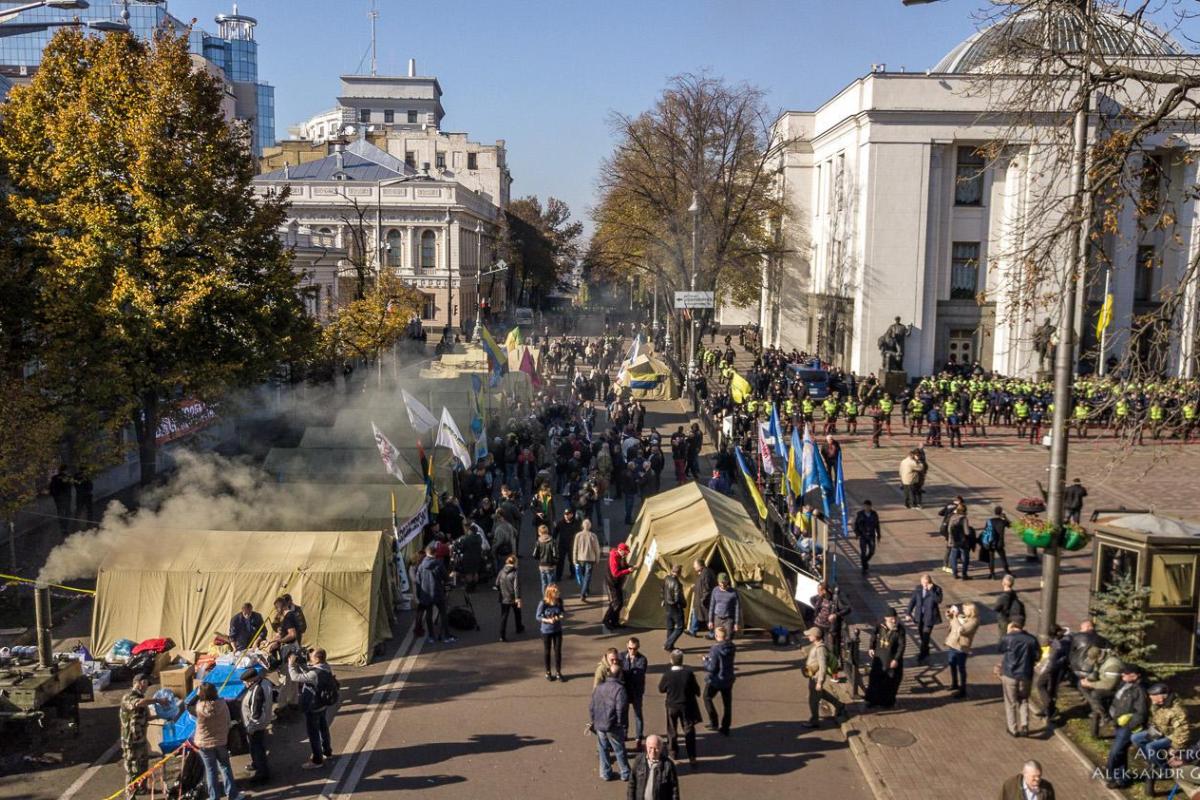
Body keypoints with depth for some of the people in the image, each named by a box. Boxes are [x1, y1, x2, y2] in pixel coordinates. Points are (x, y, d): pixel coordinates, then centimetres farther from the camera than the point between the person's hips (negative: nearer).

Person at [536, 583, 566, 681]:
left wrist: (562, 615, -15)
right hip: (546, 631, -3)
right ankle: (548, 673, 28)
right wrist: (547, 620, -26)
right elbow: (538, 616, -12)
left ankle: (558, 672, 22)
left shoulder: (559, 601, -9)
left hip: (557, 630, 3)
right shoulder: (543, 603, -20)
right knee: (547, 652, 11)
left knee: (558, 651, 7)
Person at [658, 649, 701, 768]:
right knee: (689, 731, 9)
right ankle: (692, 757, 7)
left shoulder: (667, 675, -20)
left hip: (672, 706, 0)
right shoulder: (689, 673, -20)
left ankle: (674, 752, 36)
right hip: (687, 706, 0)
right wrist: (697, 694, 13)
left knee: (672, 729, 22)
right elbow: (696, 689, -9)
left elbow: (661, 690, -6)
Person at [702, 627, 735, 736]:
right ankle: (725, 728, 23)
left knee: (707, 698, 19)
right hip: (728, 679, 6)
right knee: (727, 703, 15)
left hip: (715, 680, -5)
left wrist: (705, 660, -5)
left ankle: (713, 723, 16)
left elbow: (711, 667, -24)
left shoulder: (715, 649, -27)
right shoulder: (731, 646, -6)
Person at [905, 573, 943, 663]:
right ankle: (925, 651, 34)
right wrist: (909, 613, 5)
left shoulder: (937, 589, -9)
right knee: (921, 635, 14)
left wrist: (931, 590, -28)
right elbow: (912, 601, 8)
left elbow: (939, 600, -25)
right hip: (919, 616, 5)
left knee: (925, 636, -8)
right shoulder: (918, 589, 2)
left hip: (930, 617, -5)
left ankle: (921, 656, -1)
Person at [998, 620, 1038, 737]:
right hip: (1025, 676, 2)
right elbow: (1037, 657, 2)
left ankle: (1013, 729, 15)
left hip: (1009, 675, -2)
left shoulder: (1008, 638, -13)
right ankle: (1024, 725, 5)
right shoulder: (1031, 639, -5)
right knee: (1024, 701, 18)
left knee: (1011, 702, 11)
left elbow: (1000, 650, 6)